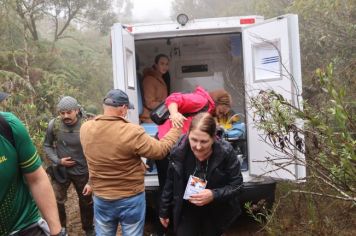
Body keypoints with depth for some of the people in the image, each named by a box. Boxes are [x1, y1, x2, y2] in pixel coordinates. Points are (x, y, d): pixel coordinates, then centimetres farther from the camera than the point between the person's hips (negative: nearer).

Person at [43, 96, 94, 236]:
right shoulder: (54, 125, -12)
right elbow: (47, 146, 5)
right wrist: (58, 160, -11)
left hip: (81, 172, -1)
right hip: (60, 171, 1)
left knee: (86, 203, 16)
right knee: (56, 202, 7)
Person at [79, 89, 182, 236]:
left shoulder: (85, 129, -11)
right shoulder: (132, 132, -25)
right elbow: (161, 150, -13)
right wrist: (176, 129, -1)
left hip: (101, 198, 4)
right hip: (131, 199, -4)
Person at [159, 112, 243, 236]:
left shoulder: (226, 152, -24)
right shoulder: (179, 151, -19)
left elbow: (236, 184, -14)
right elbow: (170, 183, -5)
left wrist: (214, 195, -30)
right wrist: (164, 211, 4)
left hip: (216, 212, 0)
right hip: (187, 211, 0)